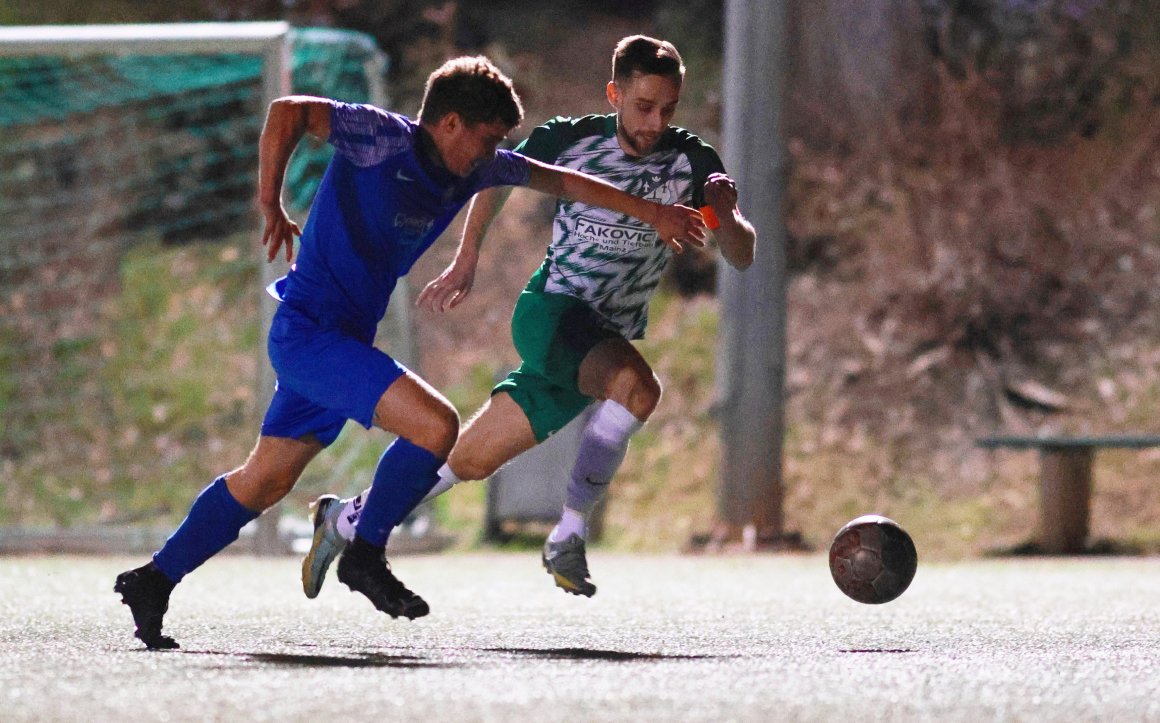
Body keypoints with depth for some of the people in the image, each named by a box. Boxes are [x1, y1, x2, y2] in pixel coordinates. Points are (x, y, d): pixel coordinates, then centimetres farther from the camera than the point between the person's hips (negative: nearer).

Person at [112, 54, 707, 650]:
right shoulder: (385, 138, -17)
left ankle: (154, 581, 23)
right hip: (310, 331, -9)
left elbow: (560, 181, 16)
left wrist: (651, 212, 17)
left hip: (343, 342, 9)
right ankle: (365, 555, -4)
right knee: (436, 426, -20)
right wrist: (270, 205, -19)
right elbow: (288, 112, -20)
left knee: (266, 480, 15)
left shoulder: (476, 169, 6)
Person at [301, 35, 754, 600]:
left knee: (471, 460, 7)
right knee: (637, 386, -34)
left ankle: (344, 520, 26)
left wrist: (727, 215, -29)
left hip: (609, 344, 3)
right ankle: (568, 537, -23)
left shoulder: (692, 162, -5)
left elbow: (742, 257, -8)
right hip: (551, 310, -3)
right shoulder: (568, 140, -8)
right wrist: (465, 261, 10)